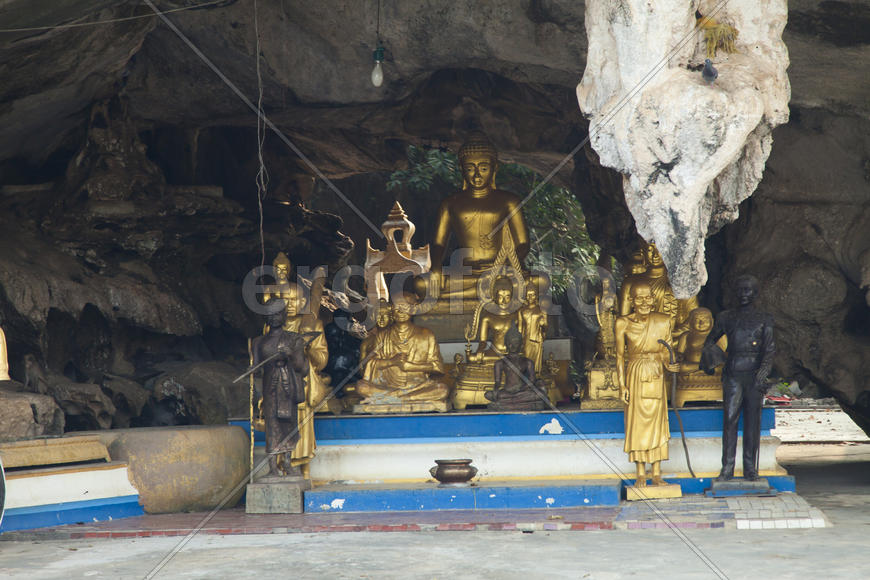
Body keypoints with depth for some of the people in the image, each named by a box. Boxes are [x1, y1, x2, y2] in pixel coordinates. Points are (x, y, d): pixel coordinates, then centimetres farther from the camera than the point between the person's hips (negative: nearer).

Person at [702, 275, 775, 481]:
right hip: (732, 376, 1)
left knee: (752, 422, 1)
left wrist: (762, 373, -13)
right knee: (730, 420, -5)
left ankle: (750, 468, 8)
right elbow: (710, 342, 22)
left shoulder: (764, 320, 6)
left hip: (754, 376, -1)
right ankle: (727, 468, -2)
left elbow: (769, 350, 0)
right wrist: (710, 361, 5)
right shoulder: (726, 318, 10)